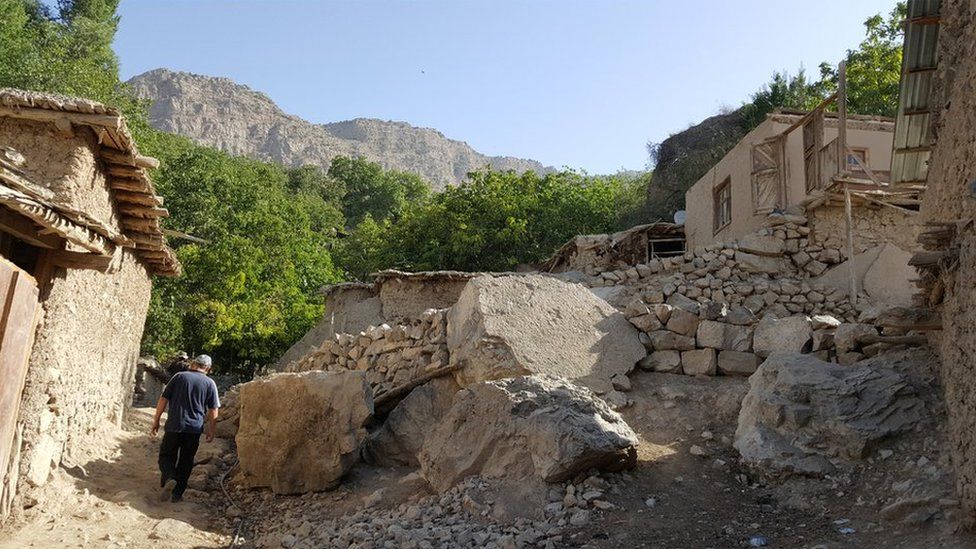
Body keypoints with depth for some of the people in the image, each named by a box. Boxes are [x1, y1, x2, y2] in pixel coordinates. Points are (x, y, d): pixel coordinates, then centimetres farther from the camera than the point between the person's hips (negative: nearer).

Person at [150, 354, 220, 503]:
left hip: (174, 426, -1)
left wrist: (156, 420, 8)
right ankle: (177, 494, 15)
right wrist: (211, 430, 11)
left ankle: (169, 478, -15)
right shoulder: (210, 383, 0)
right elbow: (213, 411, 1)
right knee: (186, 462, 13)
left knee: (166, 455, 12)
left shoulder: (179, 377, 0)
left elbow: (163, 399, -1)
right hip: (194, 429, 1)